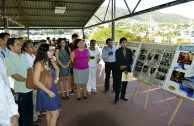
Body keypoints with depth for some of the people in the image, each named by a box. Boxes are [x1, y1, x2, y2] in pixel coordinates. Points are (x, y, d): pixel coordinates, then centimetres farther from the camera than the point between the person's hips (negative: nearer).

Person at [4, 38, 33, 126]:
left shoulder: (22, 56, 9)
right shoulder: (8, 58, -13)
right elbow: (14, 75, -19)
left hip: (28, 87, 7)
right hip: (20, 89, -7)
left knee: (29, 109, 20)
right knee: (21, 111, 12)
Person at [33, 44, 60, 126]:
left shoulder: (51, 62, 1)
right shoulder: (39, 64, -20)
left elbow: (57, 69, 23)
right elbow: (36, 81, -21)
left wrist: (56, 78, 9)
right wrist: (48, 92, -18)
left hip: (53, 89, 7)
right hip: (44, 91, -7)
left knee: (49, 112, 20)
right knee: (55, 114, 0)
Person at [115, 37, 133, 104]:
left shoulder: (129, 50, 5)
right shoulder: (117, 51, -4)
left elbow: (131, 60, 1)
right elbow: (118, 61, -9)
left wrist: (125, 66, -13)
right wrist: (123, 69, -14)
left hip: (127, 69, 3)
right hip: (119, 70, -3)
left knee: (125, 83, 11)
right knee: (118, 83, -2)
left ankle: (123, 95, 25)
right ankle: (117, 97, 7)